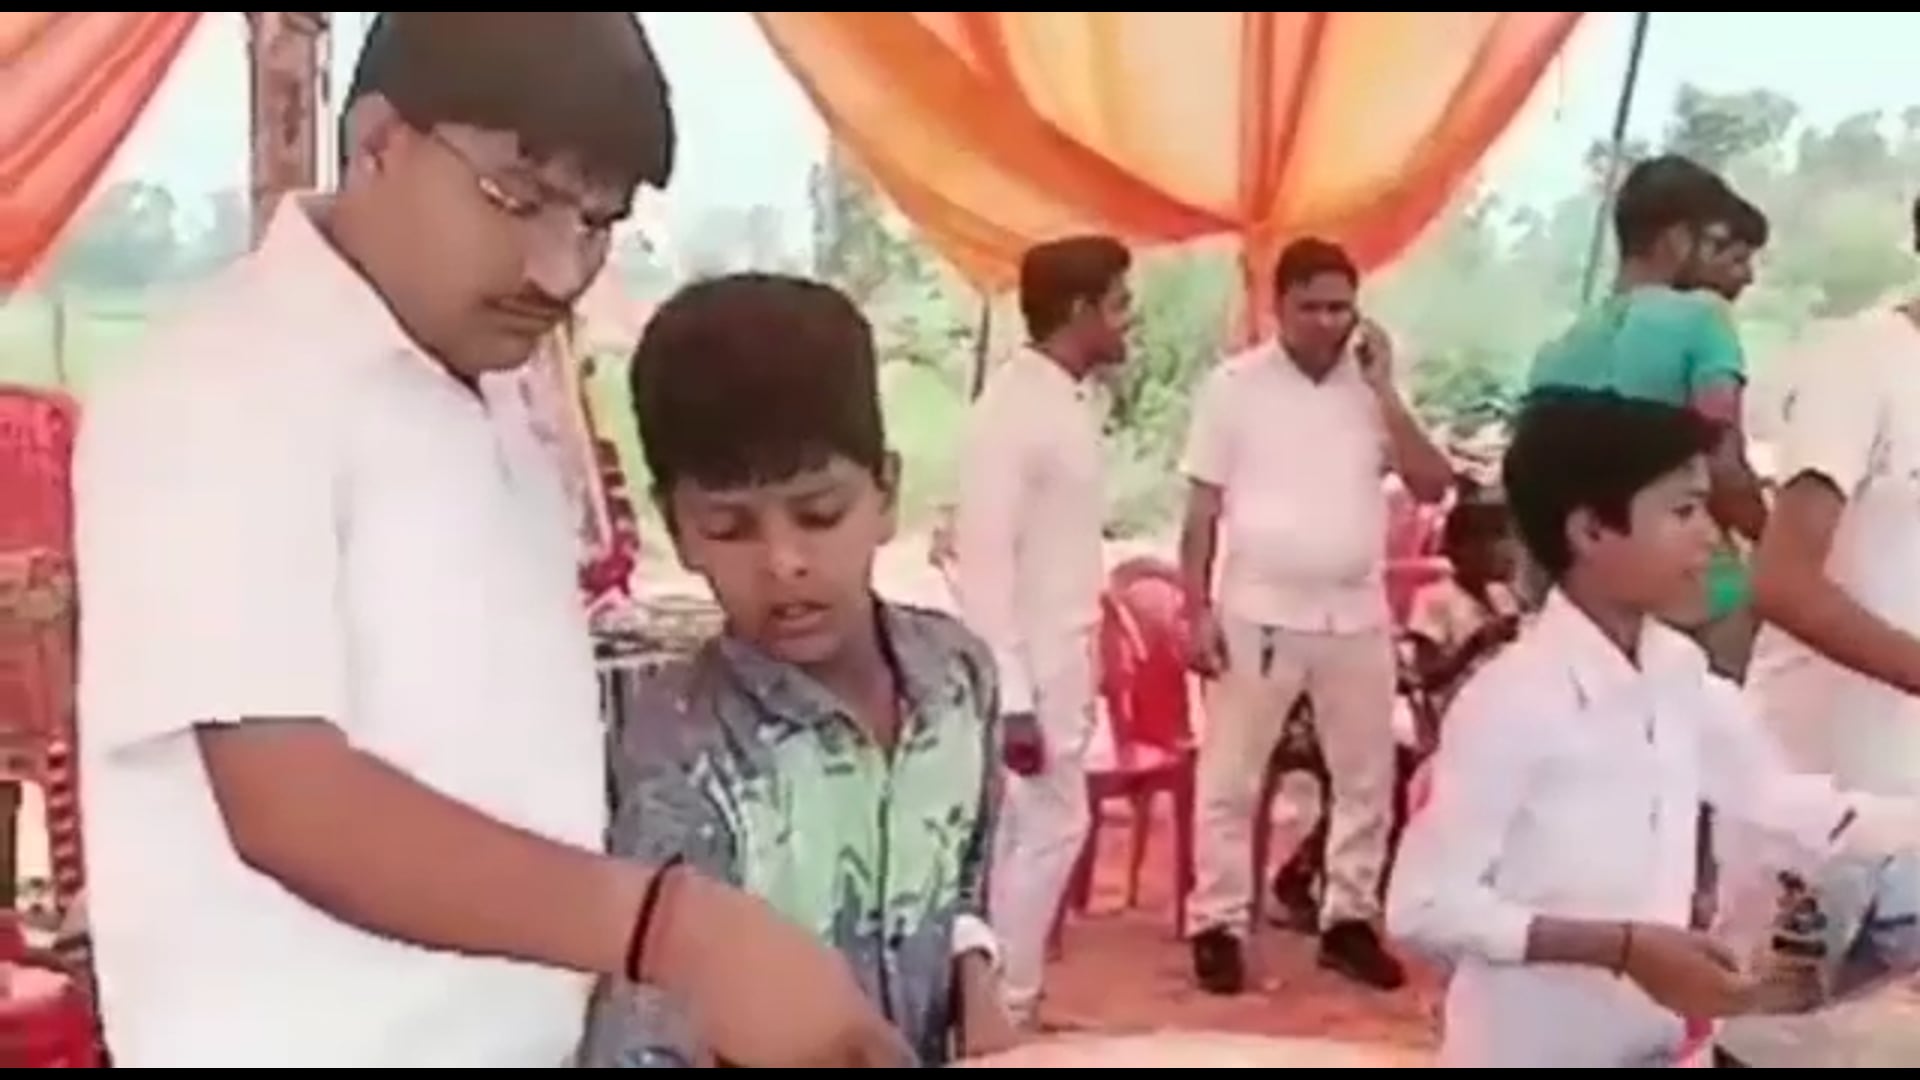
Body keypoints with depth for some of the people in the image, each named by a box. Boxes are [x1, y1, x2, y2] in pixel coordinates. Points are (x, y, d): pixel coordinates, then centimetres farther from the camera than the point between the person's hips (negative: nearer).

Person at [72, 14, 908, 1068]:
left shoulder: (490, 420, 9)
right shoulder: (222, 392, -16)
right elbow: (290, 803, -25)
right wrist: (672, 927, -34)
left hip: (515, 1039, 8)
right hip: (309, 1043, -8)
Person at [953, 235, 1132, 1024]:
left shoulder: (1070, 402, 10)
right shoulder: (1011, 410, -18)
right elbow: (985, 560, -22)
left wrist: (1077, 670, 16)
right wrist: (1012, 699, -24)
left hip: (1061, 656, 9)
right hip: (1021, 665, -9)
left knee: (1050, 828, 14)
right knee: (1044, 832, -2)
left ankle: (1009, 1001, 26)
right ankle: (1000, 1012, 12)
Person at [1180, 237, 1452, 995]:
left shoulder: (1371, 387, 5)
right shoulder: (1233, 385, -3)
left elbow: (1434, 487, -4)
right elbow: (1201, 512, -3)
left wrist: (1384, 392, -9)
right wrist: (1198, 611, -9)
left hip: (1357, 615, 4)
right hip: (1257, 613, -3)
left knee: (1366, 777, 11)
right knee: (1230, 779, 2)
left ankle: (1349, 920, 23)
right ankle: (1218, 924, 13)